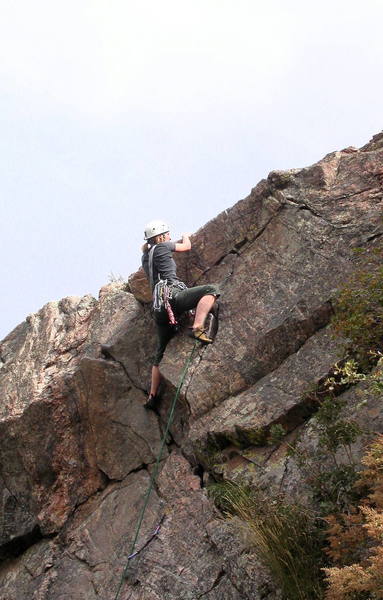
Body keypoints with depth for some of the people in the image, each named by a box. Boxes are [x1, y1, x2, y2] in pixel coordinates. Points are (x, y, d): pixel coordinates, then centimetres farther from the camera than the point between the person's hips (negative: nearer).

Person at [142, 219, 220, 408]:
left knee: (161, 352, 16)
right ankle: (197, 328, -30)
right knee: (211, 289, -14)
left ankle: (152, 396, 18)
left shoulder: (145, 256, 23)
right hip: (172, 295, -8)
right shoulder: (162, 247, 4)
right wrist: (186, 236, 41)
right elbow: (187, 247, 20)